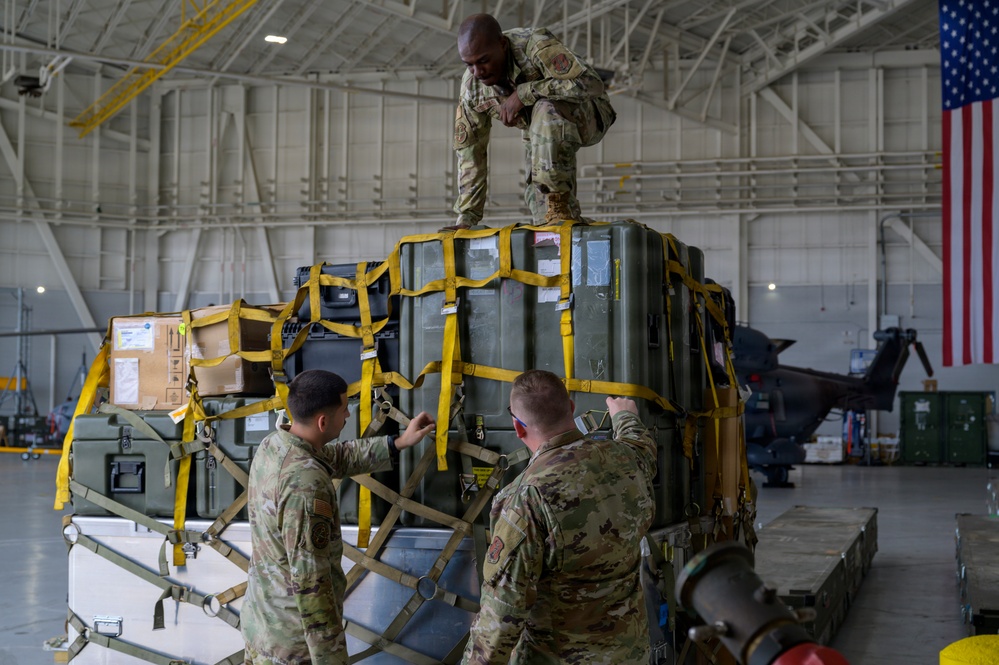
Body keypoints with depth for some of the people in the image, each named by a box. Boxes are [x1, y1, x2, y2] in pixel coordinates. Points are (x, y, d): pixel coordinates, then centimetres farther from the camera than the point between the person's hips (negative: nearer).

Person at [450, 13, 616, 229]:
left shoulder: (535, 45, -33)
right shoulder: (470, 87, -15)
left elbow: (591, 84, -43)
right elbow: (470, 151, -7)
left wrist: (524, 93, -40)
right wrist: (466, 218, -9)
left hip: (587, 114, -6)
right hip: (541, 130, 7)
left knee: (546, 111, -35)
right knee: (538, 196, -8)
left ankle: (558, 207, -27)